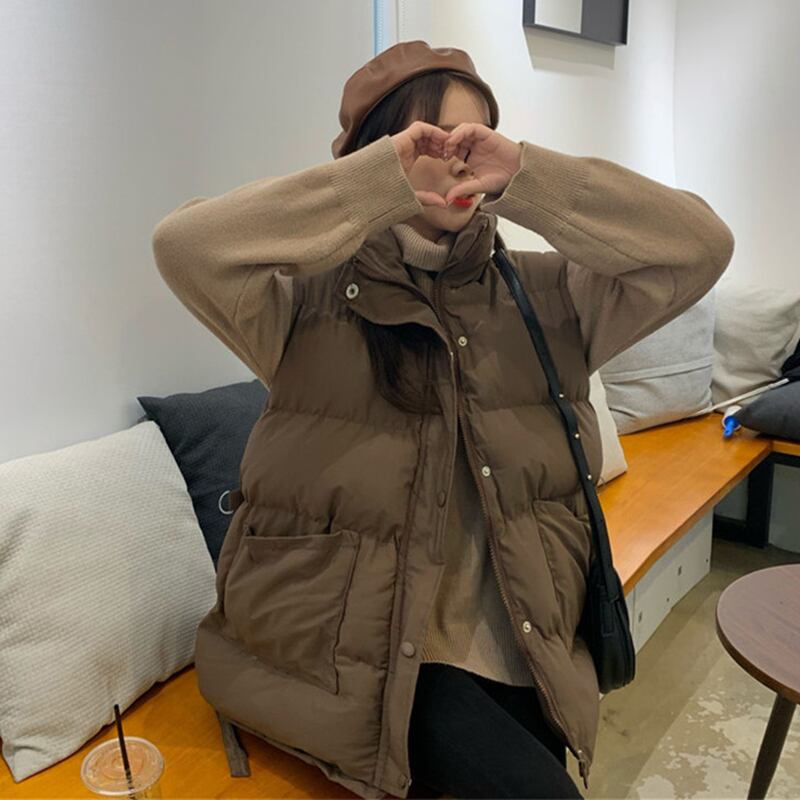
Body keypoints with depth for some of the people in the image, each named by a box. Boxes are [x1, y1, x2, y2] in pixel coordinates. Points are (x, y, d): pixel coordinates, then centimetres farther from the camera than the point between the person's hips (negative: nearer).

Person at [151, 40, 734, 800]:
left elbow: (702, 245, -6)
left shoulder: (543, 292, 2)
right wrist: (381, 180, -23)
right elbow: (184, 244, -24)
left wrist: (526, 176, -15)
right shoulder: (313, 299, -8)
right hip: (356, 648, -3)